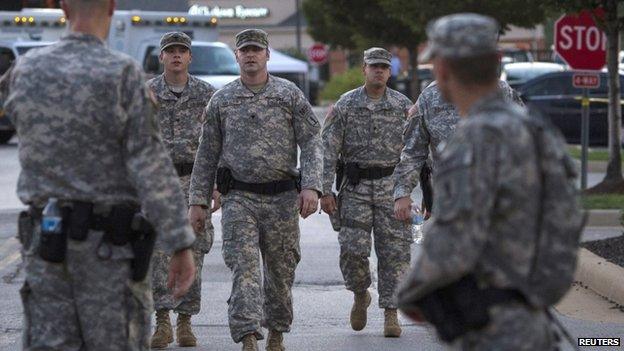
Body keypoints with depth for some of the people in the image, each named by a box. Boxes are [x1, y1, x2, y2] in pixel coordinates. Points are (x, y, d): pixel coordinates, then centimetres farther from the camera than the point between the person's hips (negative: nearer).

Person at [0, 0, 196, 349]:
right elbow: (152, 167, -18)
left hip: (47, 238, 4)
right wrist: (182, 245, -17)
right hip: (109, 244, -4)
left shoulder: (28, 70, 0)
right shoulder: (124, 74, -14)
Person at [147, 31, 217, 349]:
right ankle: (162, 320, -10)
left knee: (192, 252, 1)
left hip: (193, 180, 1)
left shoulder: (206, 94, 4)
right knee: (158, 250, -10)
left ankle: (185, 322, 9)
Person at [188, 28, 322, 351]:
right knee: (244, 267, -12)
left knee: (281, 269, 7)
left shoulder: (290, 95, 5)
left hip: (282, 198, 0)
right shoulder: (221, 100, 8)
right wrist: (198, 201, 6)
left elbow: (312, 142, 0)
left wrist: (311, 186, -14)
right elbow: (206, 155, 11)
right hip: (239, 199, 0)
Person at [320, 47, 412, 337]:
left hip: (392, 186, 0)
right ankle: (360, 294, 21)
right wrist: (325, 190, -7)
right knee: (353, 249, -7)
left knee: (394, 251, -3)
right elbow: (328, 148, 0)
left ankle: (390, 312, 4)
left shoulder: (403, 106, 4)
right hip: (356, 186, 0)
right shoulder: (345, 105, 2)